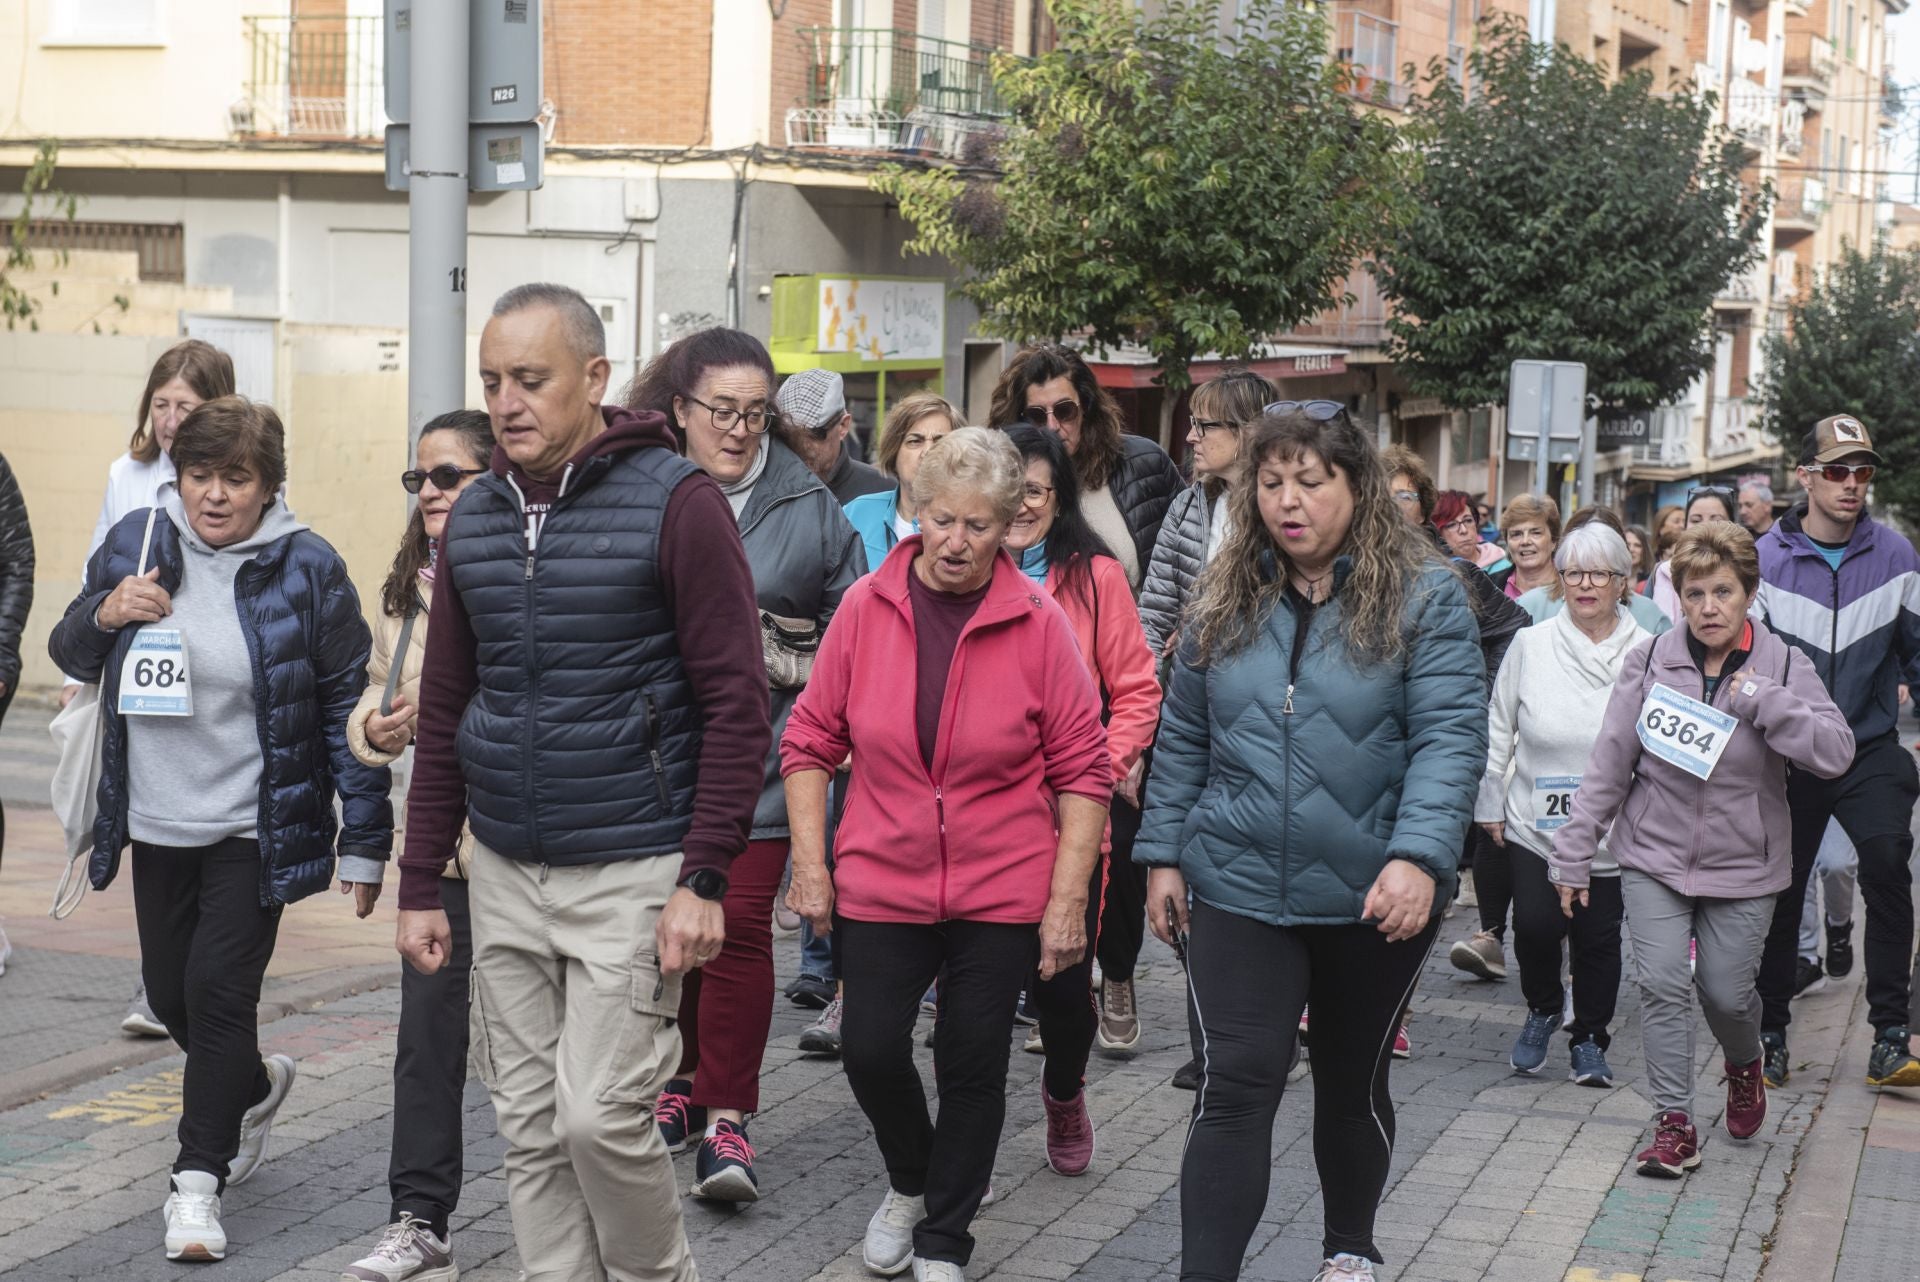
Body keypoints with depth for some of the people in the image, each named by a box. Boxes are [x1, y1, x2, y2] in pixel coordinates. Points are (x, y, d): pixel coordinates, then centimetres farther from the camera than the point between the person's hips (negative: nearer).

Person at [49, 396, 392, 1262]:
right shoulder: (135, 542, -1)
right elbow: (71, 657, 10)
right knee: (169, 992, 16)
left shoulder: (307, 570, -10)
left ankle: (199, 1180, 3)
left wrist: (365, 841, -8)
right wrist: (104, 615, -15)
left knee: (219, 990, -9)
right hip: (157, 824, 5)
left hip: (255, 827, -5)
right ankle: (255, 1086, 45)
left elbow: (347, 704, -7)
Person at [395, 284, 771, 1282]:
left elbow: (736, 703, -11)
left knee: (600, 1114, -8)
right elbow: (444, 710, 14)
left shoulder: (675, 502, -9)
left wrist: (704, 879, -16)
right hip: (504, 873, 6)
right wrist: (420, 884, 11)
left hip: (631, 871, -6)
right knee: (530, 1126, 8)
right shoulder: (473, 518, 8)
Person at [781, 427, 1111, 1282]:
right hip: (880, 882, 1)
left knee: (973, 1066, 7)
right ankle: (910, 1182, 33)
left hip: (1001, 892, -1)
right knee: (871, 1049, 1)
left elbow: (1082, 770, -5)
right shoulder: (865, 607, -4)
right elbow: (810, 739, 4)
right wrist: (810, 861, -1)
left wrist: (1067, 897, -7)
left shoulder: (1038, 622, -9)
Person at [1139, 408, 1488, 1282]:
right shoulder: (1226, 598, 5)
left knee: (1353, 1085, 16)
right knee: (1234, 1089, -8)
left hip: (1375, 897, -1)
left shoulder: (1423, 594, -7)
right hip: (1239, 888, 2)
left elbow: (1450, 736, -15)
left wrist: (1417, 857, -27)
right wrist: (1164, 855, 8)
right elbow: (1183, 740, 11)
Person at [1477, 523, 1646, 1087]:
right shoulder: (1530, 645, 1)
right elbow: (1498, 731, 7)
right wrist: (1490, 805, 8)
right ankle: (1543, 1010, 19)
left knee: (1598, 936, 6)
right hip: (1534, 824, 0)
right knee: (1535, 923, -11)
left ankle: (1589, 1040, 27)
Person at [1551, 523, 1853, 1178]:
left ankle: (1744, 1065, 39)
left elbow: (1835, 751, -16)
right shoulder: (1650, 661, -4)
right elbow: (1609, 763, -1)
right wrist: (1575, 853, -2)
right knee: (1663, 983, -9)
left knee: (1728, 993, 4)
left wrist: (1760, 699, -23)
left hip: (1742, 866, 0)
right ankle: (1674, 1124, -1)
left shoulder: (1783, 665, -5)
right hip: (1654, 857, 1)